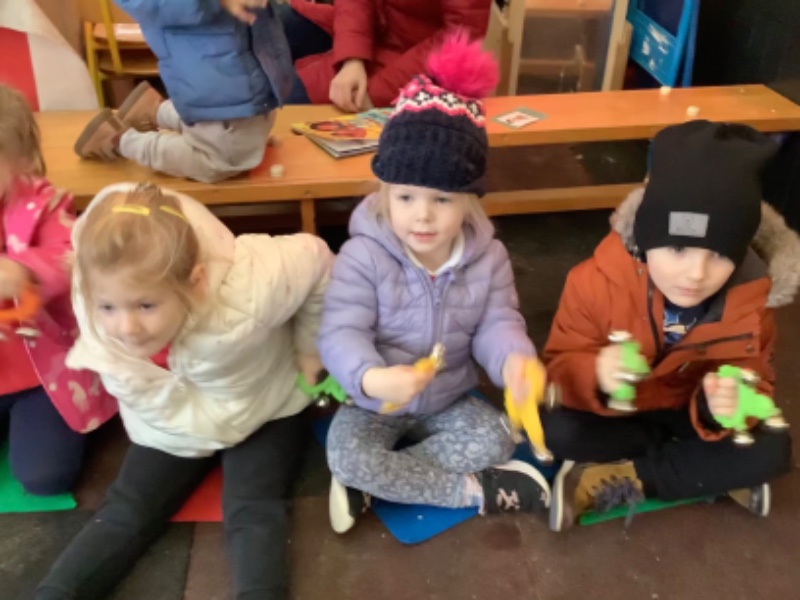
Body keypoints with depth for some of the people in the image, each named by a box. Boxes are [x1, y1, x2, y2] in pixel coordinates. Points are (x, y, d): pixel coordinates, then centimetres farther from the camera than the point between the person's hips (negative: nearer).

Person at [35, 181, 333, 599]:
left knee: (252, 513, -19)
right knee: (125, 512, -7)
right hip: (173, 424, 3)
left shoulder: (248, 289, -41)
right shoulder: (101, 322, -31)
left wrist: (308, 351, -9)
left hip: (262, 410, -2)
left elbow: (316, 258, -20)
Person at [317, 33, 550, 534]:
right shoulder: (364, 255, -22)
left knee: (496, 440, -18)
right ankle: (472, 491, -14)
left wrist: (514, 361, -39)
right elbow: (341, 333, -26)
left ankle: (371, 486, -13)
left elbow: (496, 324, -13)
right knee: (346, 456, -26)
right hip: (375, 402, -3)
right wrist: (370, 378, -49)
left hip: (450, 400, 3)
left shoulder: (487, 257, -10)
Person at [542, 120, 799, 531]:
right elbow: (560, 365, -22)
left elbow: (754, 383, -13)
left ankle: (619, 483, -17)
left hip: (689, 411, 1)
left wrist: (723, 408, -38)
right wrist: (596, 376, -47)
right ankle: (710, 473, -12)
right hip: (614, 412, -1)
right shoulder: (598, 282, -28)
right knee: (558, 430, -30)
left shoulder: (750, 303, -21)